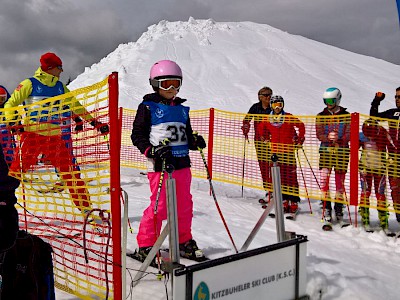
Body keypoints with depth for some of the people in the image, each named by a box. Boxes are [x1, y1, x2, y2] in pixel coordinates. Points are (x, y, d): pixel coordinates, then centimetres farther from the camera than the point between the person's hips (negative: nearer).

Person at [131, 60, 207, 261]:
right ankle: (146, 245, 8)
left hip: (182, 164, 6)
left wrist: (195, 142, 1)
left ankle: (184, 242, 28)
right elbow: (137, 135, -3)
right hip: (160, 165, -6)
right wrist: (152, 150, -18)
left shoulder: (181, 109, 17)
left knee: (184, 205, 12)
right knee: (160, 206, -6)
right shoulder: (148, 107, -1)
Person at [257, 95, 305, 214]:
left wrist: (300, 139, 4)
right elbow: (261, 127, 24)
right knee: (280, 177, 6)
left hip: (289, 150, -3)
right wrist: (265, 138, 15)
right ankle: (284, 201, 13)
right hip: (275, 151, 3)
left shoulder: (289, 118, -3)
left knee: (291, 176, -4)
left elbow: (301, 126, 6)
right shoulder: (267, 120, 5)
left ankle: (294, 202, 0)